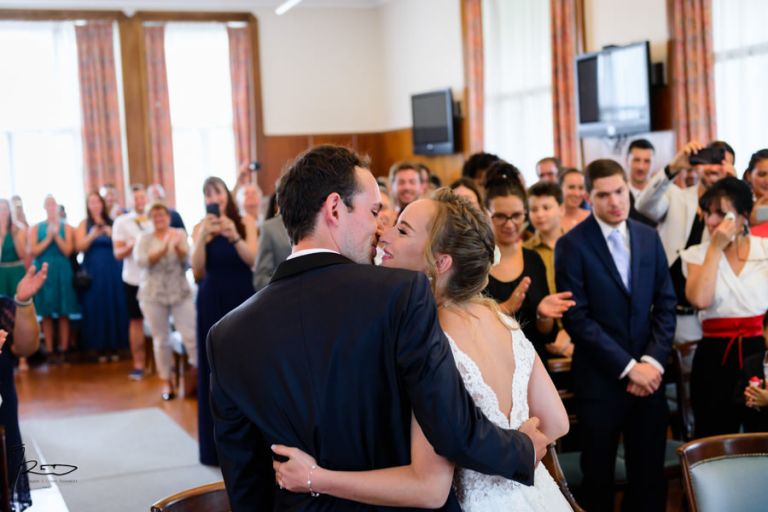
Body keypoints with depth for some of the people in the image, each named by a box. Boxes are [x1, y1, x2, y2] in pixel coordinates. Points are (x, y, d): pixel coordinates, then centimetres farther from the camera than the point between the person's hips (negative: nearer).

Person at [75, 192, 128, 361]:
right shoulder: (84, 224, 5)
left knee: (115, 306, 0)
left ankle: (114, 347, 8)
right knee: (96, 307, -3)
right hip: (93, 272, -1)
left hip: (113, 271, 2)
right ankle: (100, 348, 2)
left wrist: (112, 235, -14)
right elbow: (79, 247, -5)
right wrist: (92, 236, -21)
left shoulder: (111, 223, 8)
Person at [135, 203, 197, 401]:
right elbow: (141, 260, -14)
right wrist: (163, 249, -28)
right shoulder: (145, 239, 2)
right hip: (153, 295, 0)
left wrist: (178, 247, -28)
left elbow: (187, 258, -7)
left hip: (181, 293, 0)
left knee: (191, 336, -5)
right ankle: (167, 383, 15)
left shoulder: (180, 234, 4)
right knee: (161, 340, 4)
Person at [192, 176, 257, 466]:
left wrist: (233, 235, -29)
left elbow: (253, 260, -15)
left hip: (242, 301, -1)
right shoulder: (200, 228, 0)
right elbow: (197, 270, -11)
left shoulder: (245, 223, -2)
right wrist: (203, 236, -24)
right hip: (212, 303, 1)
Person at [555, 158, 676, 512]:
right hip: (600, 380, -4)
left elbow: (666, 304, 6)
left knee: (650, 476, 11)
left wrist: (652, 361, -7)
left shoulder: (649, 237, 7)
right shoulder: (571, 245, -8)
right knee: (598, 478, 10)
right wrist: (627, 367, -14)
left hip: (648, 376, 4)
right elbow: (577, 318, -13)